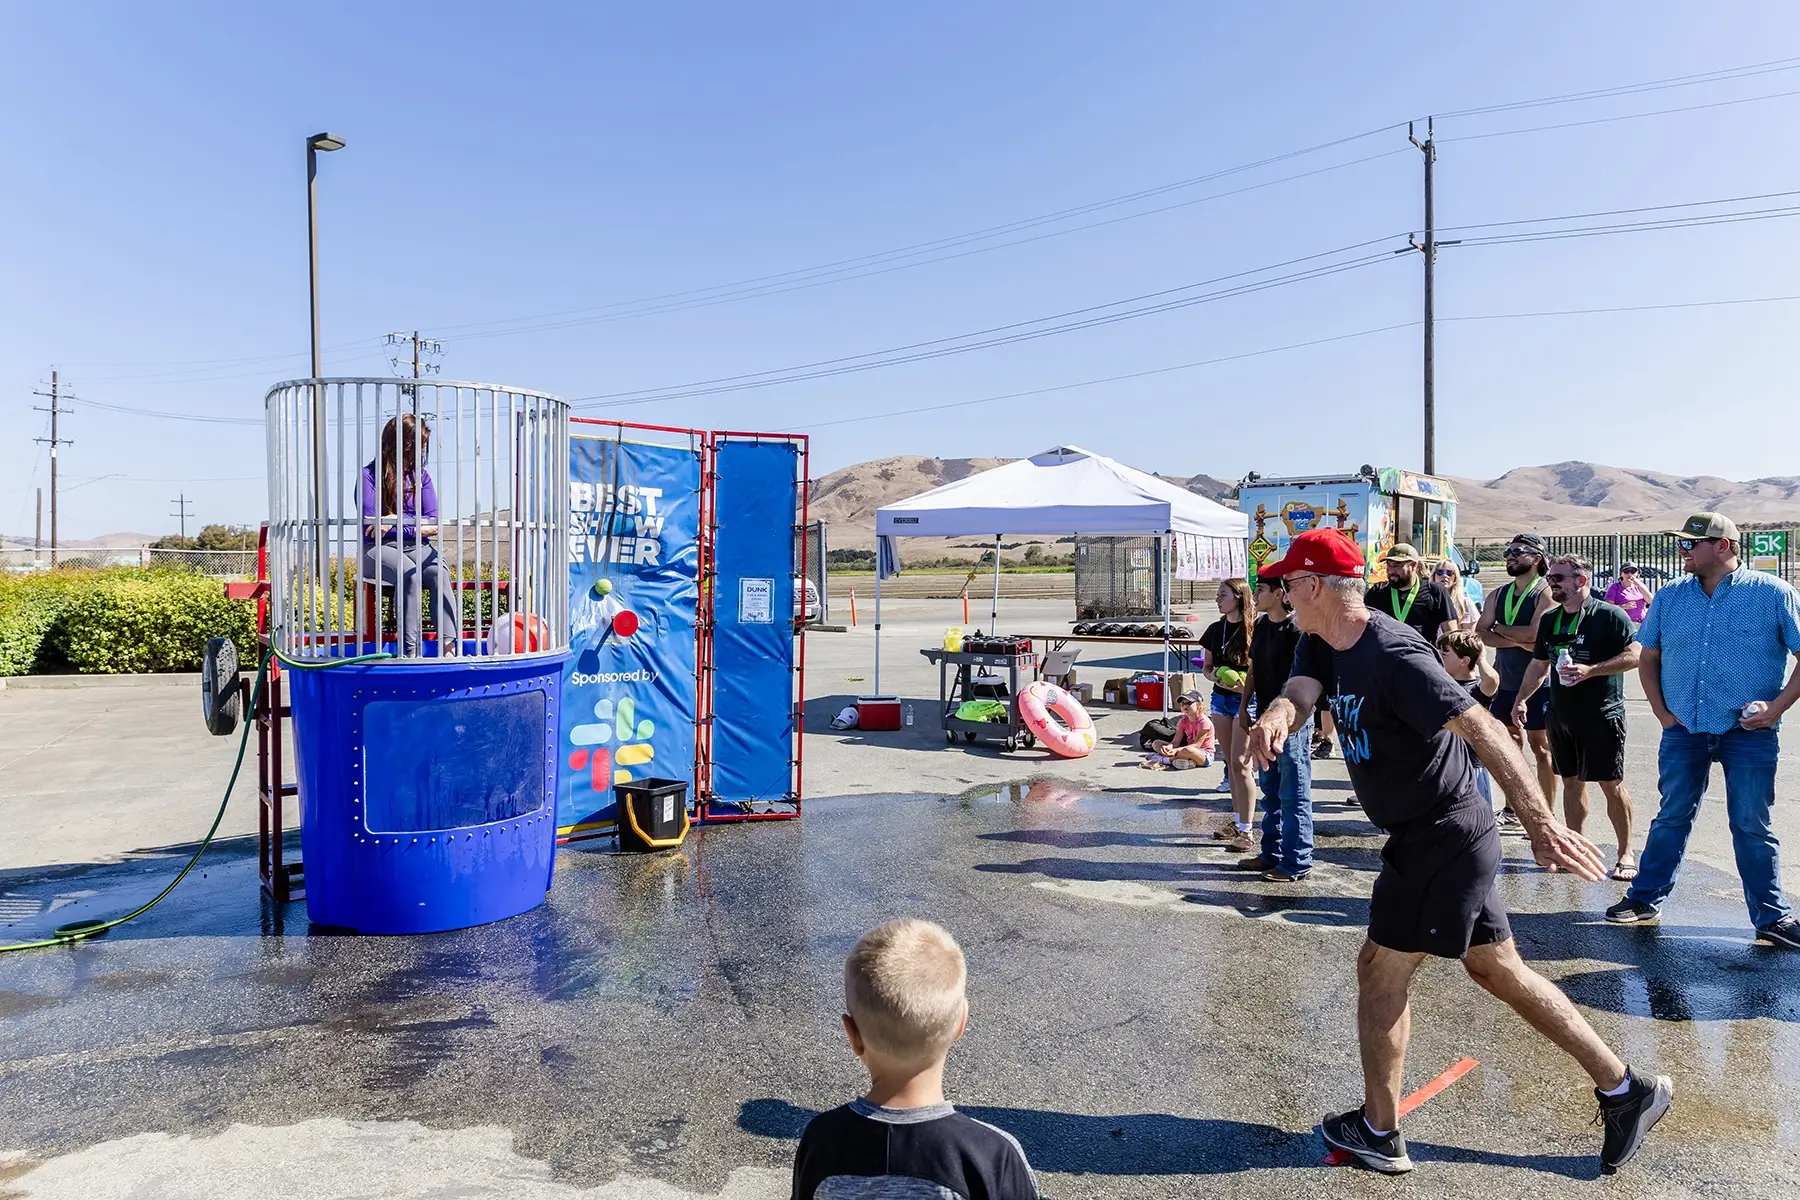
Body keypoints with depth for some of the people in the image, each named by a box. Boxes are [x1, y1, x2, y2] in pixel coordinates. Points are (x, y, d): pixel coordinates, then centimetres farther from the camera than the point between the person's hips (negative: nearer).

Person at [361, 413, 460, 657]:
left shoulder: (421, 476, 12)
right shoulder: (370, 474, -1)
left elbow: (433, 525, 4)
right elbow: (370, 524, -8)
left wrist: (396, 520, -9)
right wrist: (414, 523, -5)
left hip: (416, 546, 3)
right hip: (378, 548, -3)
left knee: (438, 570, -30)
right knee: (409, 572, -36)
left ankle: (449, 645, -43)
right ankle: (411, 651, -37)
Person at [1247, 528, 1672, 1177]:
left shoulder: (1392, 655, -25)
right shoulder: (1322, 645, 4)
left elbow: (1481, 728, -28)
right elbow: (1299, 693, -12)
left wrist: (1540, 823, -32)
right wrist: (1277, 715, -36)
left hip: (1442, 841, -9)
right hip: (1451, 838, 9)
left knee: (1380, 972, 3)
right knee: (1498, 970, 18)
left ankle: (1378, 1132, 19)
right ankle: (1626, 1088, 28)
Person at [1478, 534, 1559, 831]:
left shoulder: (1545, 594, -9)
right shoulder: (1498, 595, 9)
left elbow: (1535, 633, -23)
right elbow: (1480, 633, -1)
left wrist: (1499, 628, -8)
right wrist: (1517, 641, -16)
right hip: (1505, 680, 6)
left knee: (1540, 747, 0)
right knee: (1510, 744, 12)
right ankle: (1512, 812, 22)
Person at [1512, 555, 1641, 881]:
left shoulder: (1609, 615, -9)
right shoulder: (1550, 620, 11)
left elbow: (1634, 656, -16)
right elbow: (1538, 664, 17)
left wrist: (1590, 671, -24)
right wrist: (1521, 699, 9)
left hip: (1601, 716, -6)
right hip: (1562, 716, 6)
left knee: (1611, 784, 0)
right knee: (1572, 782, 11)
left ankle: (1626, 853, 12)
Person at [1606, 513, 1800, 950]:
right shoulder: (1669, 597, 5)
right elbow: (1648, 657, 14)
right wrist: (1661, 712, 5)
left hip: (1749, 733, -3)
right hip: (1684, 730, 3)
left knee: (1752, 827, 5)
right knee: (1671, 818, 11)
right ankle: (1645, 898, 21)